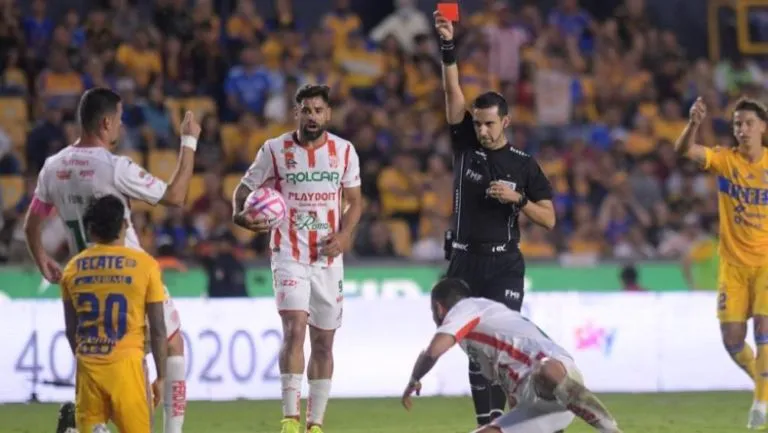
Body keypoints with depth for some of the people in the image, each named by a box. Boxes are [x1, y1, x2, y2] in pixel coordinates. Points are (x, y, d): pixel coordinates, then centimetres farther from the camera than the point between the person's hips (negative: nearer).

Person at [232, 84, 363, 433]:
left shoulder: (344, 151, 3)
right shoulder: (275, 150, -3)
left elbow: (355, 201, 11)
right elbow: (245, 188, 5)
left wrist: (344, 233, -8)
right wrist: (241, 215, -18)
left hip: (328, 258, 3)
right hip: (289, 256, -3)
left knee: (324, 340, 7)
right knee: (295, 328, -20)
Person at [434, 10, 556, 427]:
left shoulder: (524, 166, 2)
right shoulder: (465, 147, 5)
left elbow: (548, 219, 3)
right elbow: (453, 93, -4)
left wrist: (517, 198, -13)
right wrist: (448, 47, -13)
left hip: (504, 264, -2)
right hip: (465, 262, 2)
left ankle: (498, 418, -13)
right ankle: (485, 423, 8)